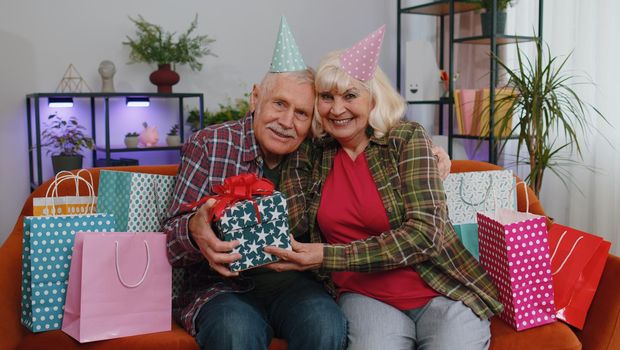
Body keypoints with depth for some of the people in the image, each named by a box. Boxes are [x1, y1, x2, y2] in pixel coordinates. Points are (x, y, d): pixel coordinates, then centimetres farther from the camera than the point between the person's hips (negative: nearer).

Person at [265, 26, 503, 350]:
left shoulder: (406, 138, -6)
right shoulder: (313, 155, 5)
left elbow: (424, 233, -14)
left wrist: (329, 257, -20)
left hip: (441, 290, 0)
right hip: (367, 296, 1)